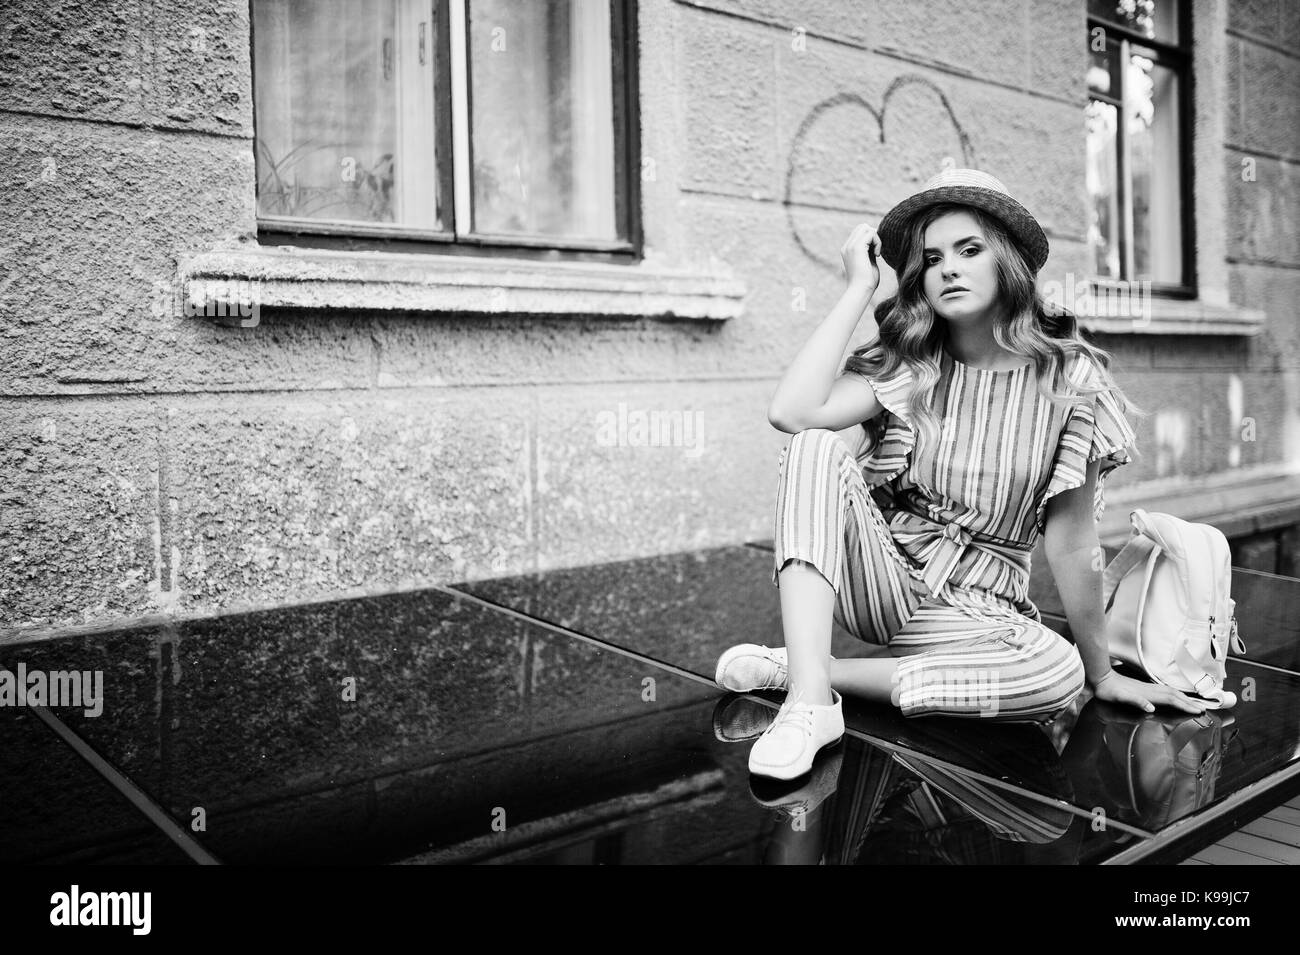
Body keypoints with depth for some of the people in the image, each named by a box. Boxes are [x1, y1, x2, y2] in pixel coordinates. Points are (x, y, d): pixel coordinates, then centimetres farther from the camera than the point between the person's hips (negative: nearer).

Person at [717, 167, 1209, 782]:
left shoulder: (1069, 380, -7)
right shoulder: (907, 366, -4)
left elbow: (1071, 544, -5)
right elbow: (791, 413, -23)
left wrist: (1101, 675, 0)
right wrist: (860, 286, -15)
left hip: (974, 610, 0)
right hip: (880, 577, 1)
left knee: (1057, 674, -33)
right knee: (816, 448, -25)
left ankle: (800, 668, -23)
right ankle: (809, 702, -34)